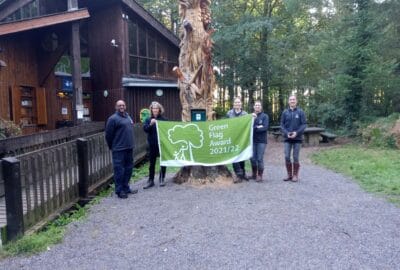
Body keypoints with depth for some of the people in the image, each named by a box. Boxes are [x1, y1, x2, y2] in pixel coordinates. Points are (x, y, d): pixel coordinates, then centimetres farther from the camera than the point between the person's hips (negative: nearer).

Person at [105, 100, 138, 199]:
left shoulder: (128, 117, 15)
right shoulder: (113, 119, -10)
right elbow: (108, 135, -9)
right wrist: (111, 147, -2)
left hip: (129, 148, 8)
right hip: (119, 149, -8)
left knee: (128, 168, 14)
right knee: (119, 170, -3)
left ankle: (126, 188, 25)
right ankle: (119, 190, 6)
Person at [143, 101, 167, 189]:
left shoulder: (163, 119, 1)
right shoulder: (148, 120, 4)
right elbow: (145, 129, -9)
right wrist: (150, 124, -25)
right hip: (152, 144, 1)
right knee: (152, 163, 6)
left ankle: (162, 179, 19)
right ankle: (150, 181, 13)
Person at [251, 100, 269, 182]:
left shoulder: (265, 116, 2)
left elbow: (265, 127, -10)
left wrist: (254, 128, -8)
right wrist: (258, 127, -10)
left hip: (261, 140, -3)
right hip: (253, 140, 3)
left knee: (260, 159, -4)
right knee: (252, 158, 5)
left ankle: (260, 175, 5)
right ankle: (254, 174, 21)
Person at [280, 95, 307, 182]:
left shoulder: (300, 112, 0)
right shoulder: (285, 112, 5)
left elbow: (304, 124, -3)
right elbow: (282, 125, 5)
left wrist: (297, 132, -16)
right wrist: (286, 133, -11)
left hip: (297, 138, -2)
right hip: (287, 139, 2)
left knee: (295, 157, 2)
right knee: (287, 157, 0)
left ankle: (295, 175, 12)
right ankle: (289, 175, 13)